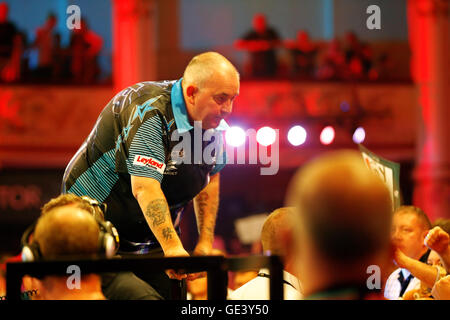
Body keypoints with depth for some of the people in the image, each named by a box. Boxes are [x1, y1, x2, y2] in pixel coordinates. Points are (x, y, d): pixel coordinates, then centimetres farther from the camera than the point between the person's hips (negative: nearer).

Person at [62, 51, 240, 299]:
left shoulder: (214, 121, -2)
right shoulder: (149, 114, -28)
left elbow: (209, 179, 12)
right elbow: (145, 188, -38)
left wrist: (206, 241, 3)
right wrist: (172, 248, -47)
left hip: (155, 232, 7)